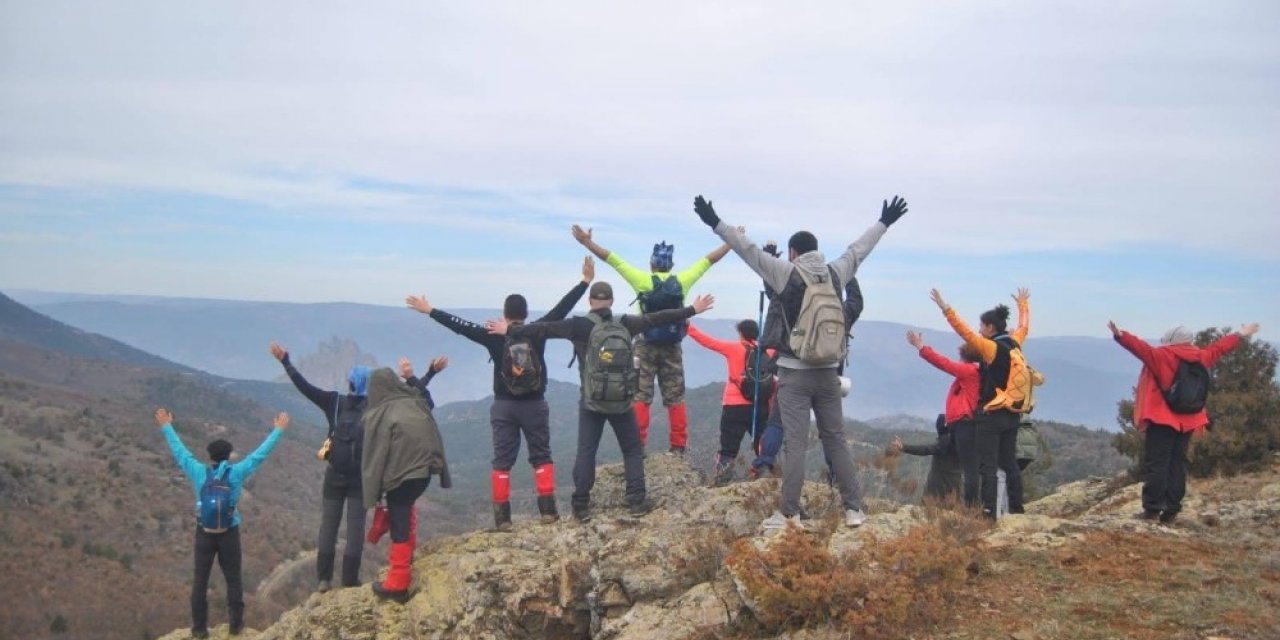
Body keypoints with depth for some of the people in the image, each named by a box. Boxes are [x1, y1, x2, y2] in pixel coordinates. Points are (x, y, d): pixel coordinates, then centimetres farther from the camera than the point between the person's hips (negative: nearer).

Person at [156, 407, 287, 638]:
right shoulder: (236, 473, -11)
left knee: (200, 580, 10)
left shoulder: (199, 472, -8)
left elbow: (179, 451, 3)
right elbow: (260, 454, -6)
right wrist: (278, 430, 2)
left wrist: (166, 427, 14)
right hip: (229, 533, -1)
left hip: (205, 533, 1)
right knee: (233, 579, 11)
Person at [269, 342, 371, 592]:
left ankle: (324, 579, 5)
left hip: (336, 474, 1)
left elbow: (305, 387, -3)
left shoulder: (335, 402, -1)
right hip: (362, 476, -1)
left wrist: (285, 362, 0)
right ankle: (350, 580, 1)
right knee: (355, 526, 2)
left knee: (328, 525, 7)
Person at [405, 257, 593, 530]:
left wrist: (429, 310, 4)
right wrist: (586, 281, 3)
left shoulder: (494, 336, -7)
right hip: (534, 404, 0)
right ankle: (548, 509, 3)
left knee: (502, 460, 5)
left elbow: (460, 325, -4)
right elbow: (562, 307, -3)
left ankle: (502, 517, 2)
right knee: (541, 456, 10)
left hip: (504, 406, 0)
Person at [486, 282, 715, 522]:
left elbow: (545, 328, -12)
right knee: (633, 450, 14)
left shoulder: (581, 325, -8)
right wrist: (692, 310, 12)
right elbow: (657, 318, 4)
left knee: (586, 452, 5)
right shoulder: (626, 323, 0)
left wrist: (509, 330, -8)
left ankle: (581, 506, 5)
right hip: (623, 402, 2)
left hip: (592, 403, -1)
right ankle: (637, 501, 9)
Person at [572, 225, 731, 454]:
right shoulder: (681, 281, -2)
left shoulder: (643, 280, -7)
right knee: (675, 399, 9)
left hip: (646, 347, -2)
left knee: (640, 397, 3)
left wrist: (587, 242, -2)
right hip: (672, 348, 2)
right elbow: (710, 259, 7)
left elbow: (612, 259, -6)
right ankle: (678, 447, 9)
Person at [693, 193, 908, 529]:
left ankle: (789, 514, -1)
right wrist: (885, 222, 34)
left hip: (795, 374, -4)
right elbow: (859, 249, 18)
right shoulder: (835, 274, 4)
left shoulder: (788, 273, -7)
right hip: (828, 374, 4)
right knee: (836, 440, 12)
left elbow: (750, 251, -8)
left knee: (795, 444, -3)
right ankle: (854, 509, 14)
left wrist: (715, 223, -4)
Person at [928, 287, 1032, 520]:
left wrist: (945, 308, -21)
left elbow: (964, 331, -21)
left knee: (988, 466, -7)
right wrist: (1023, 306, 42)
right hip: (1012, 414, 8)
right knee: (1010, 463, 16)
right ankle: (1016, 508, 21)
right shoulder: (1015, 344, 6)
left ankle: (989, 512, -11)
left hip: (991, 415, -8)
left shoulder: (991, 348, -14)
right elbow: (1024, 327, 26)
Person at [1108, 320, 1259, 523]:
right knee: (1177, 465, 11)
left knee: (1156, 464, -6)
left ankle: (1152, 508, -9)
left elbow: (1142, 348, -25)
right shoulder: (1201, 357, 9)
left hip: (1162, 420, -7)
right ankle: (1171, 510, 11)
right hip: (1187, 421, 7)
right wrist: (1240, 335, 42)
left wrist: (1121, 335, -36)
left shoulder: (1163, 356, -10)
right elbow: (1218, 348, 25)